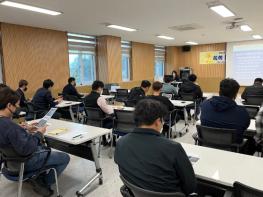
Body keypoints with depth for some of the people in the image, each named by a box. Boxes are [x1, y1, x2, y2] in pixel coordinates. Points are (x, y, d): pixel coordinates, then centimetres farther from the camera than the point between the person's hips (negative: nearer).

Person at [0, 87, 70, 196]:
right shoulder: (9, 125, -36)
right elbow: (26, 149, -34)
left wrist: (24, 129, 2)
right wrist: (39, 133, -20)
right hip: (24, 161, -10)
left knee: (45, 148, 34)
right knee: (65, 158, 0)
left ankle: (38, 177, 24)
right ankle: (42, 183, 8)